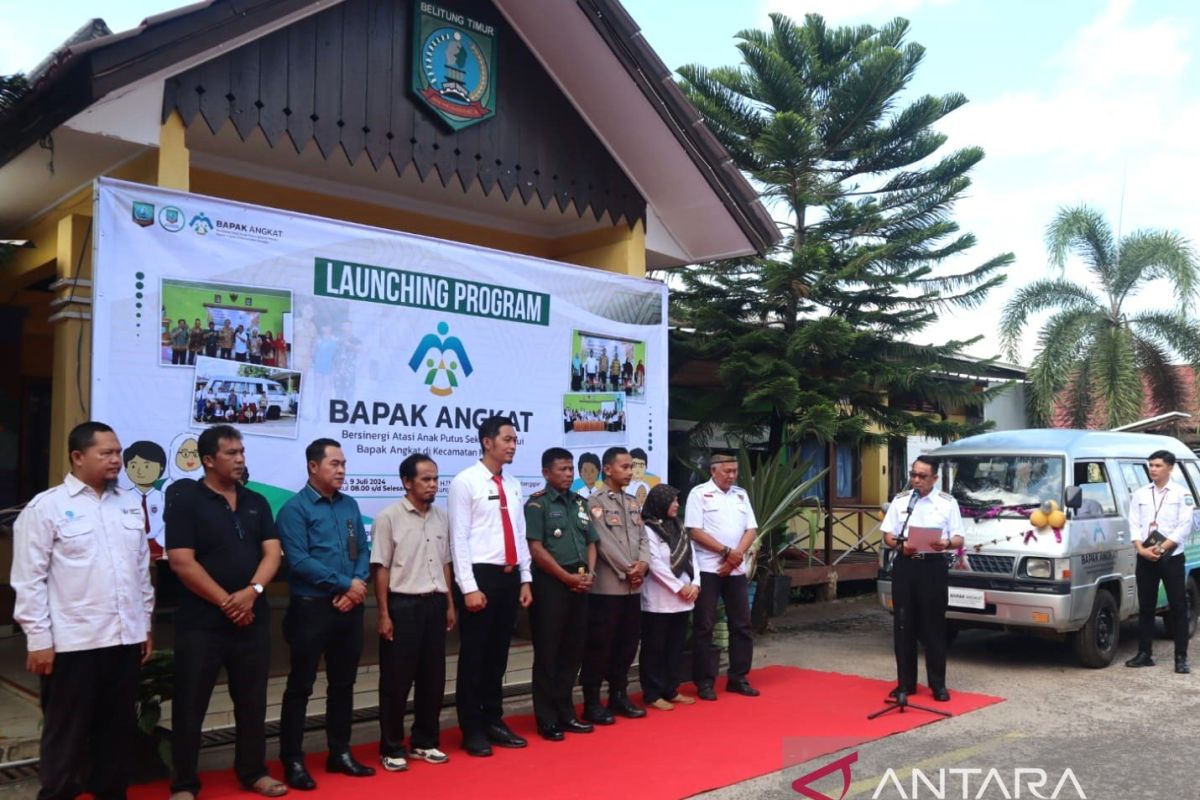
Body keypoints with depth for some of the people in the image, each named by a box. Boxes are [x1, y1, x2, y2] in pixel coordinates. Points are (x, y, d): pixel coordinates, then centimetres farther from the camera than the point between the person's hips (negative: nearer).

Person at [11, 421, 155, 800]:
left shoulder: (131, 503, 10)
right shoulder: (46, 506, -6)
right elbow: (30, 579, -8)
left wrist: (146, 622, 14)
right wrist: (38, 639, -10)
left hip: (125, 638, 5)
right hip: (73, 642, -5)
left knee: (118, 727, 14)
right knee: (66, 731, 8)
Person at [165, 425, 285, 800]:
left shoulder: (256, 502, 9)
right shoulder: (186, 499, -6)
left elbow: (272, 552, 3)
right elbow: (181, 562, -13)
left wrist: (252, 591, -15)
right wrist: (226, 602, -13)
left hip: (253, 617, 5)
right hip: (202, 620, -4)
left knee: (252, 700, 12)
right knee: (190, 705, 3)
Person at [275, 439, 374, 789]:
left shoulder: (350, 505, 10)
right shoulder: (295, 508, -9)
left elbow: (363, 550, 11)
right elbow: (299, 561, -16)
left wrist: (358, 584, -8)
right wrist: (345, 583, -14)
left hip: (350, 607, 6)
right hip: (312, 608, -6)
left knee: (343, 683, 14)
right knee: (300, 686, 3)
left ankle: (340, 752, 25)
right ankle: (293, 761, 12)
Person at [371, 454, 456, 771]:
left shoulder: (441, 517, 8)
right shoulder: (389, 517, -9)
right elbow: (381, 568, -9)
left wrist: (449, 604, 12)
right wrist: (384, 614, -11)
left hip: (435, 603, 6)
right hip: (403, 604, -5)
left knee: (433, 677, 11)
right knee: (396, 679, 3)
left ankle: (425, 742, 25)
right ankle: (391, 748, 15)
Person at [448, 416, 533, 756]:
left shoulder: (514, 485, 12)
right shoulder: (465, 482, -8)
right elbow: (459, 538, -11)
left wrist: (525, 580, 10)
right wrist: (469, 587, -16)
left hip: (509, 576, 6)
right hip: (480, 575, -6)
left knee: (498, 653, 14)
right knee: (474, 655, 3)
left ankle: (494, 722, 26)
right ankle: (472, 729, 14)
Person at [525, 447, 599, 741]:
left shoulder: (580, 503, 14)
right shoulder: (537, 504, -6)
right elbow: (536, 548, -13)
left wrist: (589, 573, -1)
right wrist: (567, 577, -13)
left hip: (580, 584, 6)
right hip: (551, 583, -6)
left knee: (572, 651, 11)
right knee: (548, 653, -1)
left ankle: (565, 713, 21)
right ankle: (547, 719, 7)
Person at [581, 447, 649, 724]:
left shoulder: (632, 502, 15)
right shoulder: (596, 501, -7)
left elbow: (643, 537, 11)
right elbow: (605, 542, -14)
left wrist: (643, 564, -6)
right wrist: (627, 570, -12)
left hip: (633, 586, 7)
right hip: (608, 585, -7)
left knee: (628, 642, 12)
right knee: (600, 644, -2)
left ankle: (619, 695, 24)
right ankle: (592, 702, 7)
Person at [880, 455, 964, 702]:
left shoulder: (947, 503, 4)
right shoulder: (900, 501, 10)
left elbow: (959, 539, 1)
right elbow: (887, 536, 7)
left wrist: (946, 544, -21)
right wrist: (900, 545, -14)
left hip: (933, 567, -2)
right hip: (904, 566, 2)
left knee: (934, 626, 1)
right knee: (904, 626, 5)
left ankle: (938, 684, 10)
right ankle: (905, 682, 13)